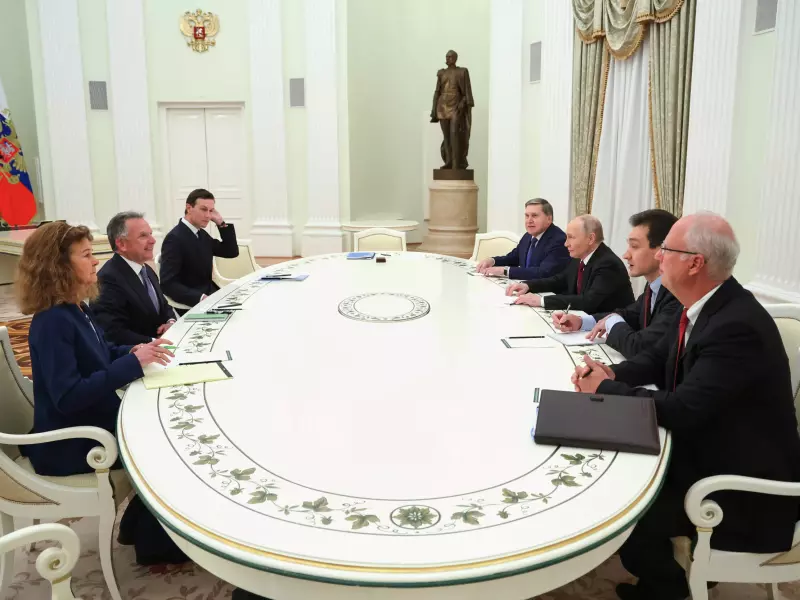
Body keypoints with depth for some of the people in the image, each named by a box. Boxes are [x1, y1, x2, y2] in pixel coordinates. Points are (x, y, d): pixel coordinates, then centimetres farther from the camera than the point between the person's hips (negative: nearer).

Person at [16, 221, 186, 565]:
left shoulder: (76, 310, 4)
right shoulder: (52, 323, -25)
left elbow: (99, 357, 19)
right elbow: (68, 397, -31)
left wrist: (134, 351, 0)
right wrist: (133, 363, -32)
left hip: (95, 421, 9)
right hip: (69, 444, -9)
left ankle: (141, 523, 20)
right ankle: (155, 544, 11)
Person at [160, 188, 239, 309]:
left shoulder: (202, 234, 10)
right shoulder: (175, 238, -16)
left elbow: (232, 252, 10)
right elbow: (168, 284, -22)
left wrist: (221, 223, 1)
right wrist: (200, 298, -32)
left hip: (209, 293, 8)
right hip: (190, 304, -8)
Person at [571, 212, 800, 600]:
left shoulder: (737, 326, -31)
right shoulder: (707, 305, -1)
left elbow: (681, 410, -31)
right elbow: (659, 358, 10)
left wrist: (604, 389, -19)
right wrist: (614, 373, -10)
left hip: (745, 485, -9)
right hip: (707, 448, 9)